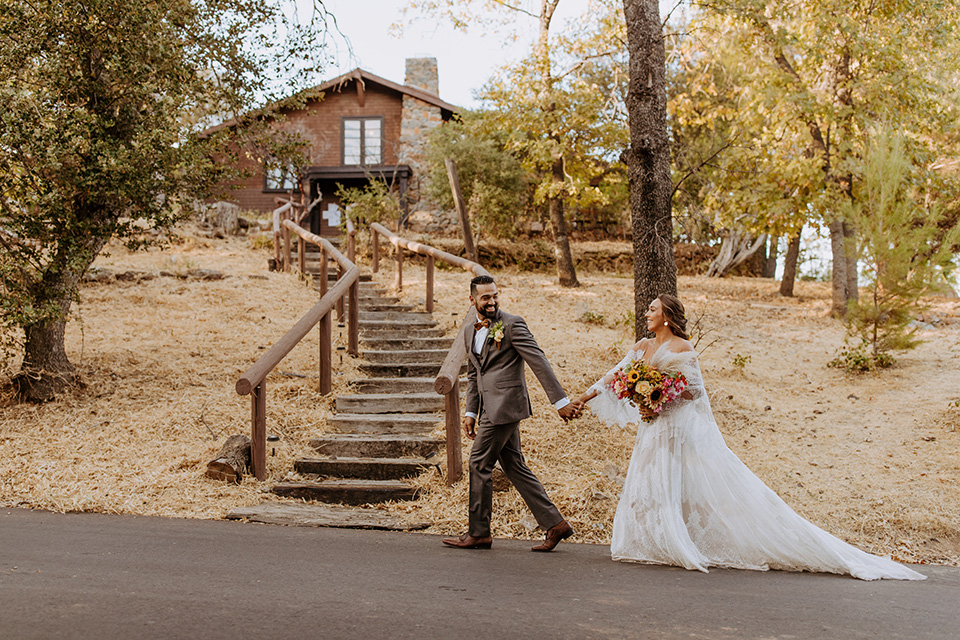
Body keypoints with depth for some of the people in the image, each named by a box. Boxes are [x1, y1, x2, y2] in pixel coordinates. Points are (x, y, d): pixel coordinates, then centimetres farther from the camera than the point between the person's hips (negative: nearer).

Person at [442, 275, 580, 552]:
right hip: (490, 409, 8)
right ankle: (555, 524, 12)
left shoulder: (512, 324, -7)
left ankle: (478, 533, 8)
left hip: (504, 405, -8)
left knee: (479, 464, -4)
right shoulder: (470, 332, 16)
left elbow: (539, 362, -11)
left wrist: (560, 401, -14)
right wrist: (470, 412, 13)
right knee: (515, 467, 8)